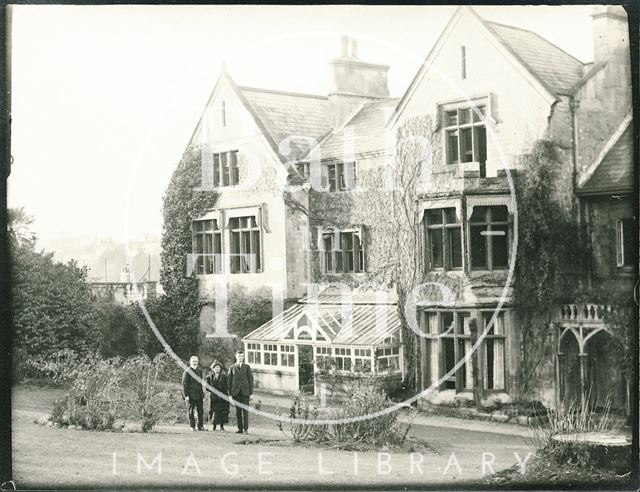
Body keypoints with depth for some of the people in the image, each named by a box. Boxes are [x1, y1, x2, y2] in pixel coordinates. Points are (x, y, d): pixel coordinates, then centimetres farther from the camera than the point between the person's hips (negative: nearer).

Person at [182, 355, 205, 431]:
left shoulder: (199, 371, 12)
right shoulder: (187, 371, -6)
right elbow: (184, 384, -8)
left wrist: (202, 393, 15)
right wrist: (186, 395, -13)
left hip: (199, 395, 5)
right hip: (191, 395, -5)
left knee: (200, 410, 4)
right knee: (191, 411, 2)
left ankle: (200, 426, 10)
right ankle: (192, 426, 9)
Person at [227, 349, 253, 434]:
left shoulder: (247, 367, 9)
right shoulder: (232, 368, 10)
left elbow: (251, 379, 6)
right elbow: (229, 381, 9)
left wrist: (251, 391, -3)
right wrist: (230, 393, 1)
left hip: (245, 392, -1)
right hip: (236, 392, 1)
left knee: (245, 410, -5)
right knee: (238, 411, 2)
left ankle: (245, 428, -3)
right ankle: (240, 428, 7)